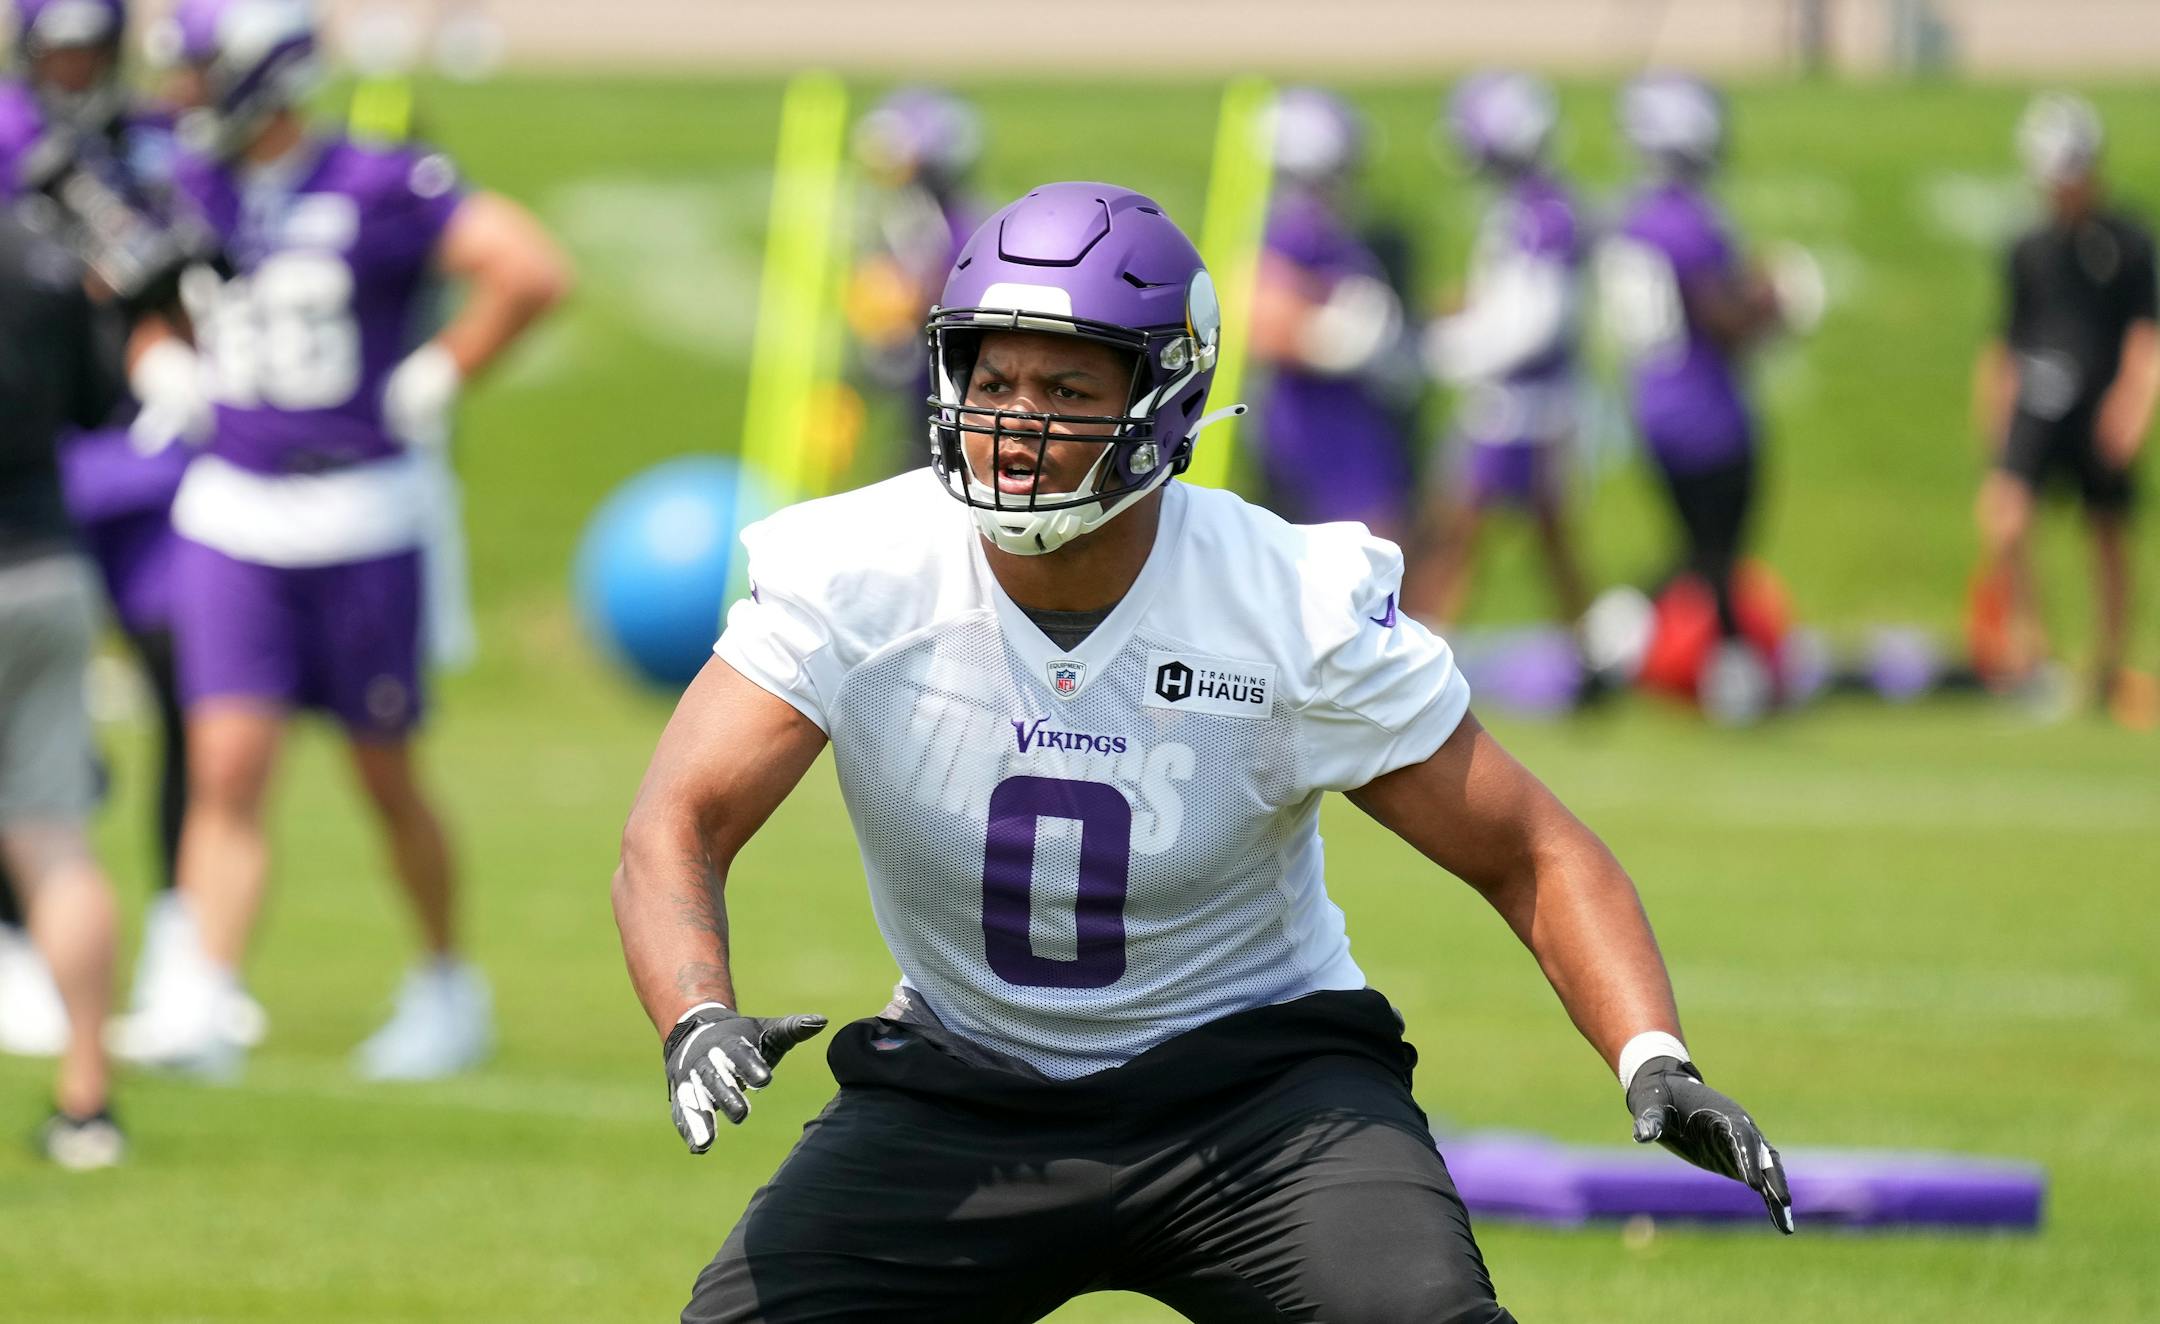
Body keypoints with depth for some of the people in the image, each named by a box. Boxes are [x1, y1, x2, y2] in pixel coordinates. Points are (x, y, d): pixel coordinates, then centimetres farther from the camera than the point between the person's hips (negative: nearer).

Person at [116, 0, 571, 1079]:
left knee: (386, 779, 10)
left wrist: (437, 378, -14)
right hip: (231, 515, 4)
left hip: (363, 516, -4)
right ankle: (202, 1008, -14)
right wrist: (167, 373, 6)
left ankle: (447, 985, 29)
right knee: (226, 776, -8)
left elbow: (532, 271, -19)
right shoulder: (187, 192, 3)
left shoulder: (378, 189, -14)